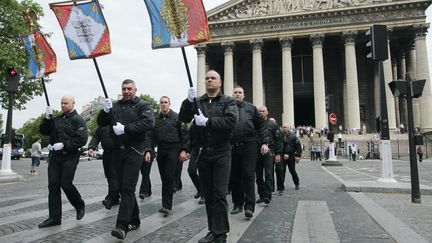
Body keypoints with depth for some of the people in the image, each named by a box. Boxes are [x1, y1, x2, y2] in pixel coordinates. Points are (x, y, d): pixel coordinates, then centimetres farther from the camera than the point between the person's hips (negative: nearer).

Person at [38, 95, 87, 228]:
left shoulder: (78, 120, -4)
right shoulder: (57, 119, 16)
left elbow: (82, 140, -14)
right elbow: (43, 131, 12)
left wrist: (63, 145, -19)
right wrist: (47, 118, -2)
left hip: (70, 157, -6)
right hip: (55, 157, 6)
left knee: (66, 184, -9)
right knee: (53, 186, 4)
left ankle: (80, 205, 19)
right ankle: (54, 217, 11)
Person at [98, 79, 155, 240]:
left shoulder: (142, 106, 0)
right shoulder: (115, 106, 16)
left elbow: (149, 123, -18)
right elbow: (101, 123, 14)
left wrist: (125, 128, -21)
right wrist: (105, 111, -6)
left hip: (134, 151, -6)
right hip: (118, 151, 6)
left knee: (127, 188, -11)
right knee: (123, 188, 11)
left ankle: (122, 226, -12)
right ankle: (134, 221, 24)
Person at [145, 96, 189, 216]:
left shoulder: (177, 117, 1)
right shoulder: (155, 119, 13)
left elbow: (185, 134, -2)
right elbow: (150, 136, 11)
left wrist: (184, 150, -9)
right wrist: (148, 150, -1)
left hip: (173, 150, -5)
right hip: (160, 150, 5)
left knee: (169, 177, -11)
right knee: (164, 178, 8)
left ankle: (167, 206, -10)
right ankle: (166, 204, 17)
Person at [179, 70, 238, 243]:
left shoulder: (228, 102, 2)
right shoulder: (197, 102, 11)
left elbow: (231, 121, -16)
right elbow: (183, 118, -3)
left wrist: (207, 121, -19)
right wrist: (189, 101, -18)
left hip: (221, 153, -3)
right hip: (203, 153, 4)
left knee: (220, 194, -6)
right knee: (208, 194, 10)